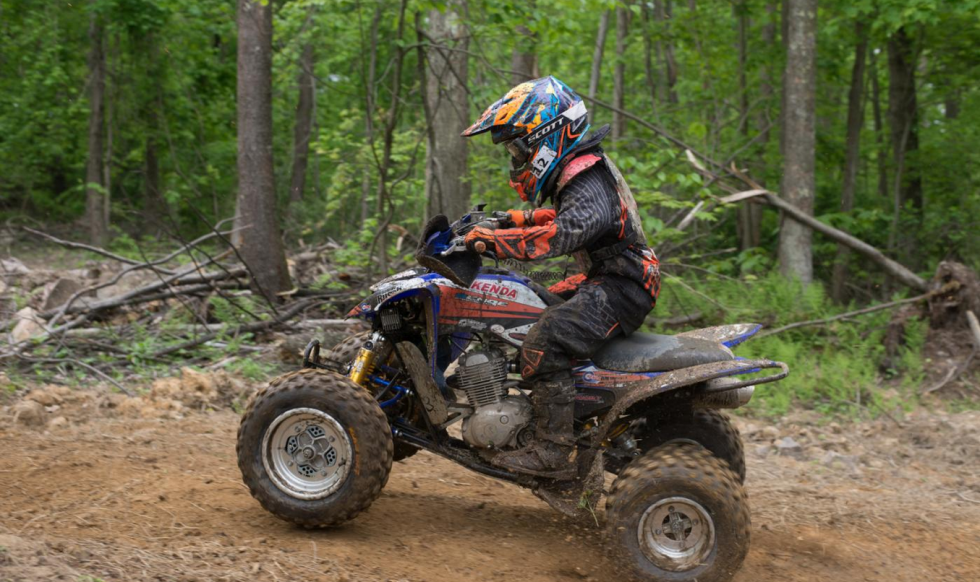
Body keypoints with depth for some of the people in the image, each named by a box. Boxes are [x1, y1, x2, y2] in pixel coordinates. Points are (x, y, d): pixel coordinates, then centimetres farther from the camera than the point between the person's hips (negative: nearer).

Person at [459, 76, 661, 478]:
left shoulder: (588, 184, -19)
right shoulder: (579, 173, 14)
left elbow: (565, 233, -37)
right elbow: (563, 218, 31)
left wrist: (494, 241, -39)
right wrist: (519, 219, 14)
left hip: (619, 290, -11)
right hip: (601, 281, 11)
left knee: (544, 341, -26)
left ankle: (554, 452, -25)